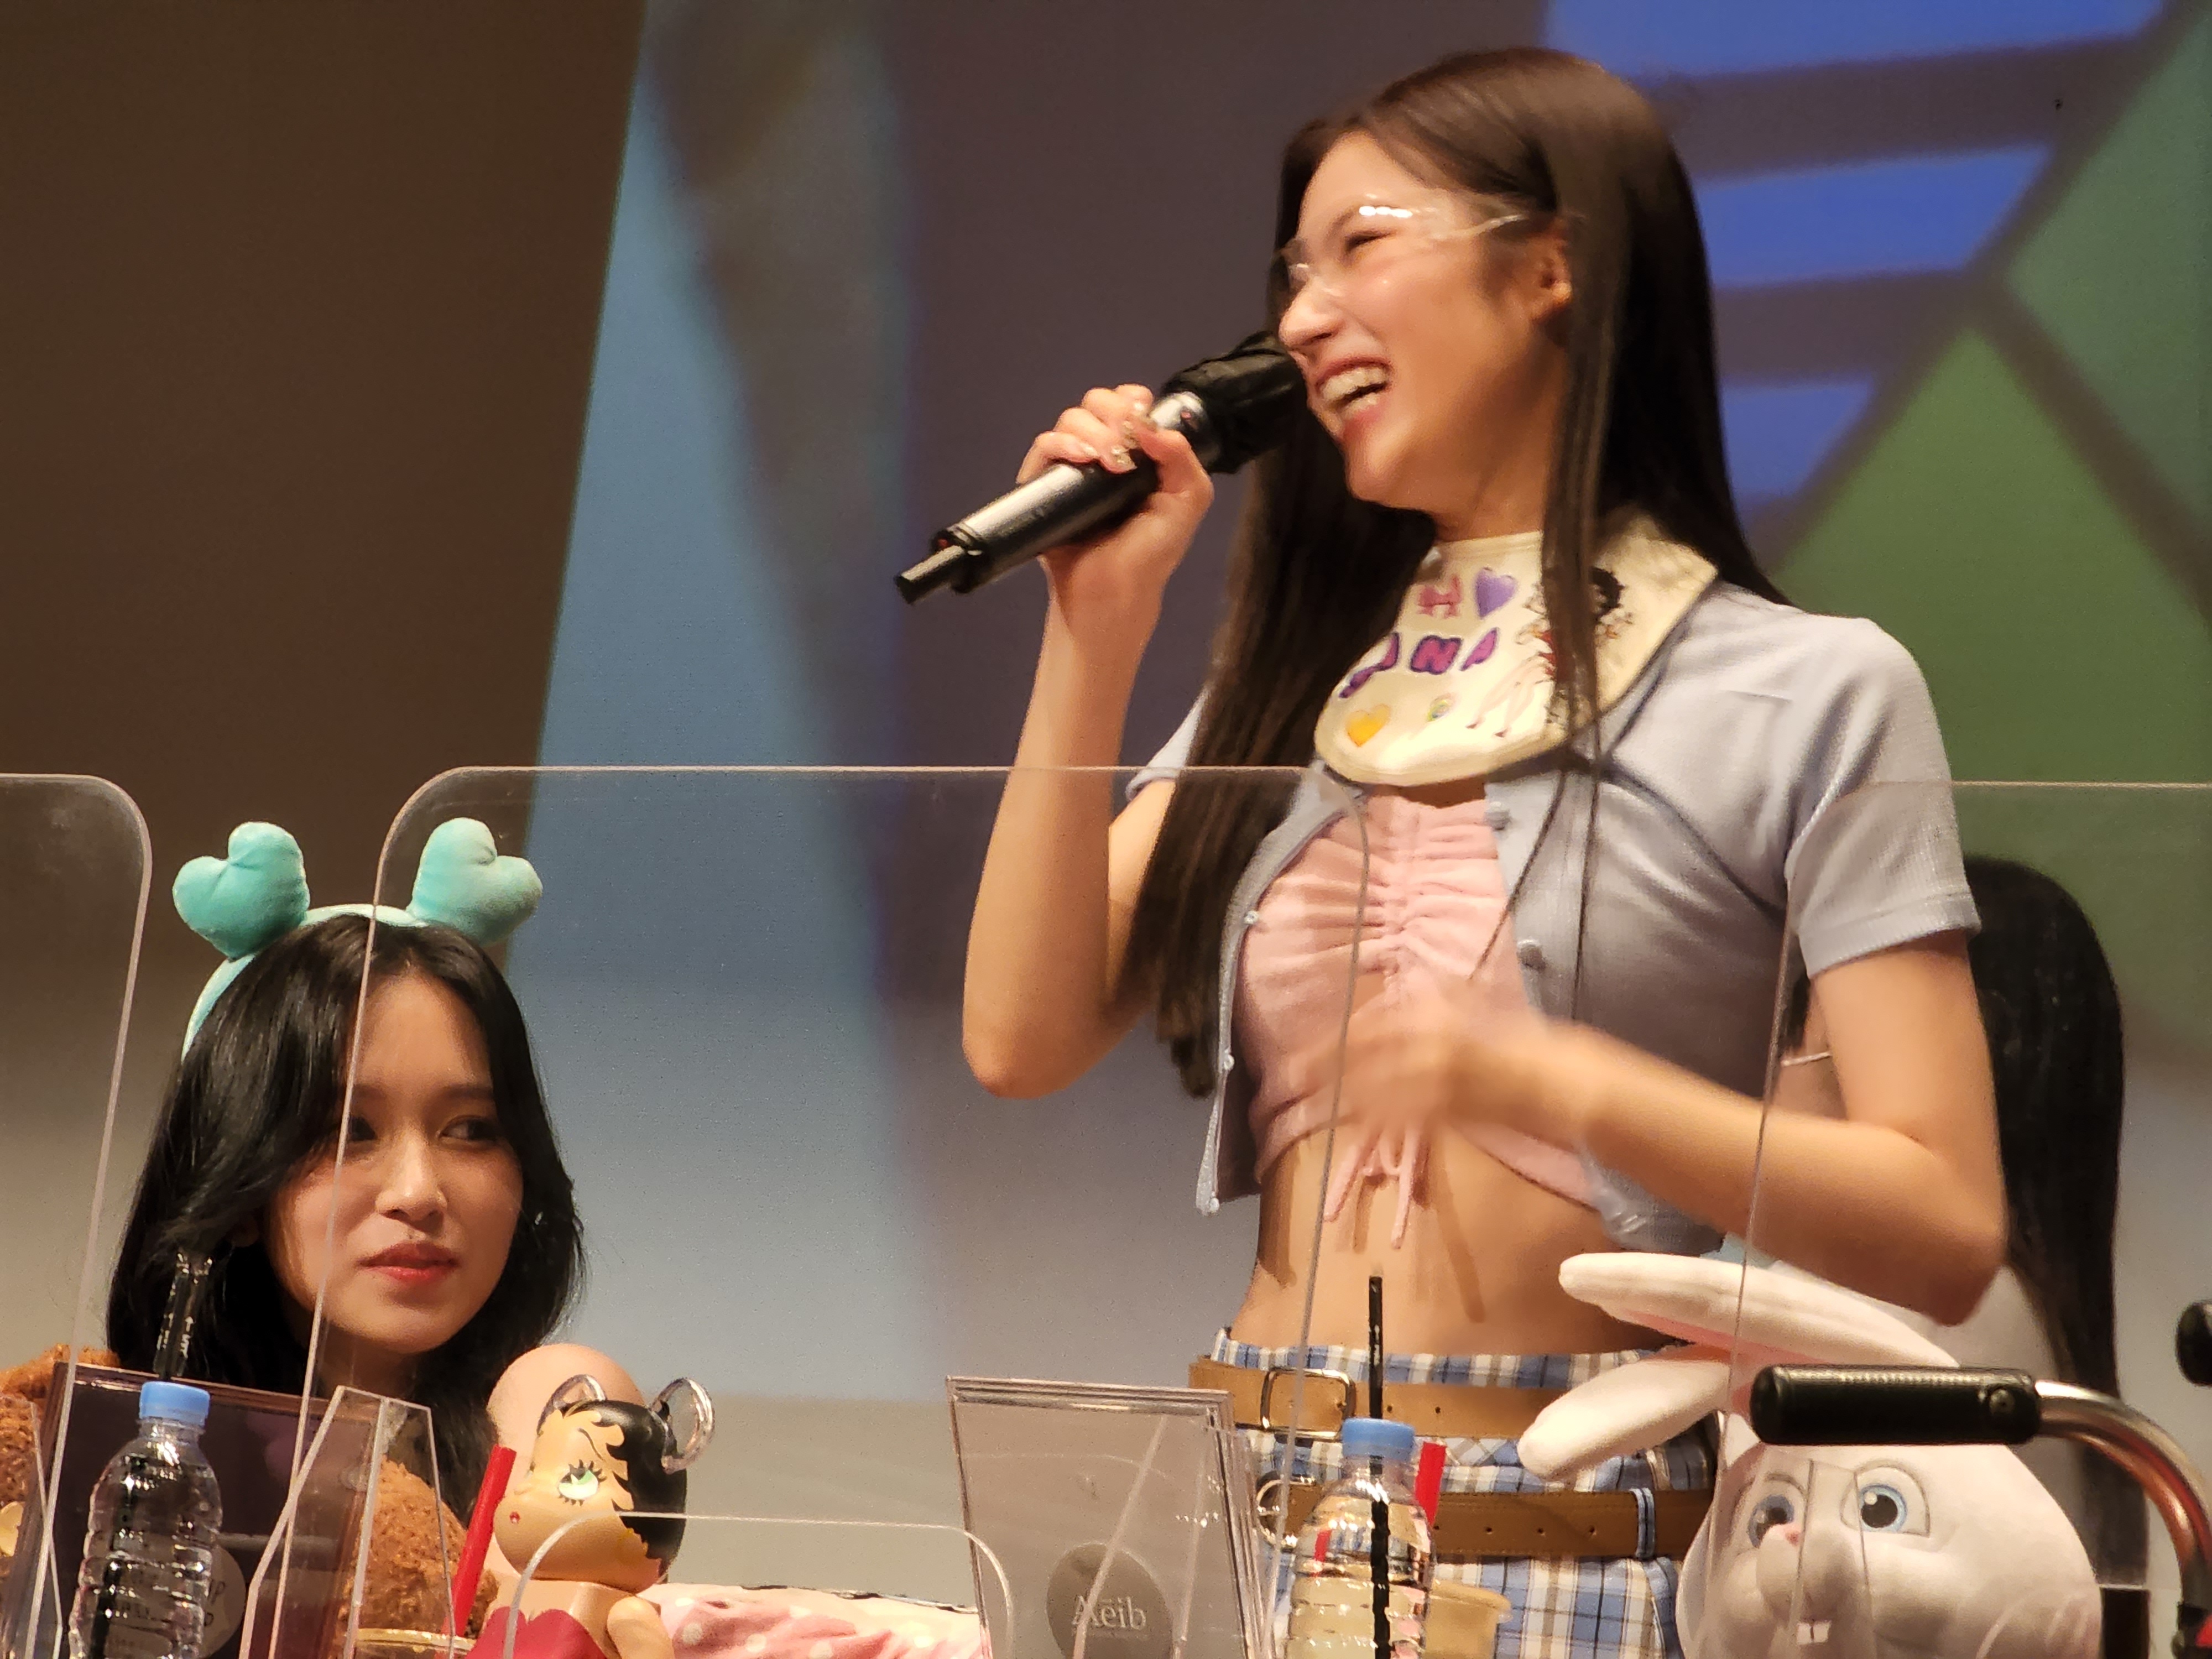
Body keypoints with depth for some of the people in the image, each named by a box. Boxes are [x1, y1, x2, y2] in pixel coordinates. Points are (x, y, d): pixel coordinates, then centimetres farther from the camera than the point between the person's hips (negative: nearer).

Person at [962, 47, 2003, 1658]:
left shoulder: (1809, 695, -3)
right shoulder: (1293, 686, 13)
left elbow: (1944, 1234, -9)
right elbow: (1023, 1035, 5)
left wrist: (1546, 1083, -22)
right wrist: (1100, 627, 1)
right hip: (1255, 1515, 4)